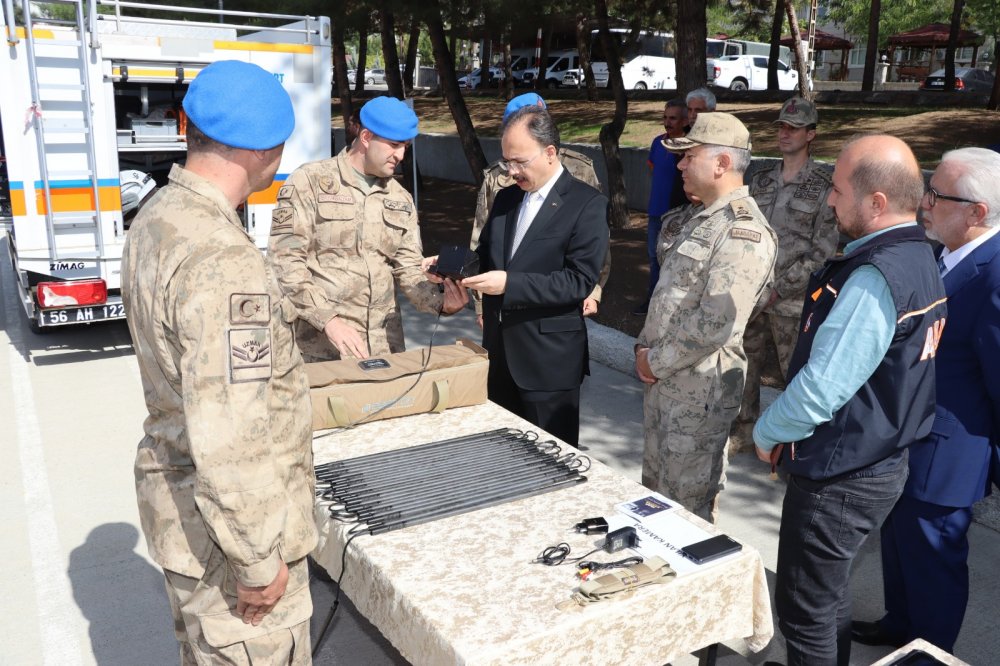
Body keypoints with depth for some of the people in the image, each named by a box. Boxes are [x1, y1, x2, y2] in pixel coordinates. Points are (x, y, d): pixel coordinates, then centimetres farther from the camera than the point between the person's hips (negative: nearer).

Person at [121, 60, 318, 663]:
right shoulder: (224, 262, -29)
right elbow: (229, 435, -30)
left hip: (180, 498, 9)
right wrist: (257, 561, -19)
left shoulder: (157, 218, 3)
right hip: (228, 522, -9)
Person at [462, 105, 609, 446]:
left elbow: (579, 280, -18)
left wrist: (509, 283, -25)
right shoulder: (505, 198, 11)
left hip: (549, 360, -6)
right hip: (499, 353, 7)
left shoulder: (587, 204, -11)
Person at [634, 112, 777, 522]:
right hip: (660, 378, 9)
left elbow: (715, 324, -25)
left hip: (700, 388, -9)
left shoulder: (743, 232, -19)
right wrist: (644, 348, 6)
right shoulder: (696, 216, 11)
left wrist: (657, 362, -15)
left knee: (686, 506, 6)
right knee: (654, 487, 22)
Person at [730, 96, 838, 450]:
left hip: (792, 300, -5)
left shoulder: (823, 187, -7)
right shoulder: (761, 180, 9)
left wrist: (779, 289, -13)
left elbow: (822, 251, -11)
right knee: (747, 363, 14)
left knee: (795, 371, 3)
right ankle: (744, 429, 30)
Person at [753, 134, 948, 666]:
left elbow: (821, 387, -28)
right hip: (877, 461, 10)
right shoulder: (919, 259, 6)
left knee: (804, 609, 7)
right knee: (828, 593, 25)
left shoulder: (876, 277, -26)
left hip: (838, 477, -10)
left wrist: (766, 432, -9)